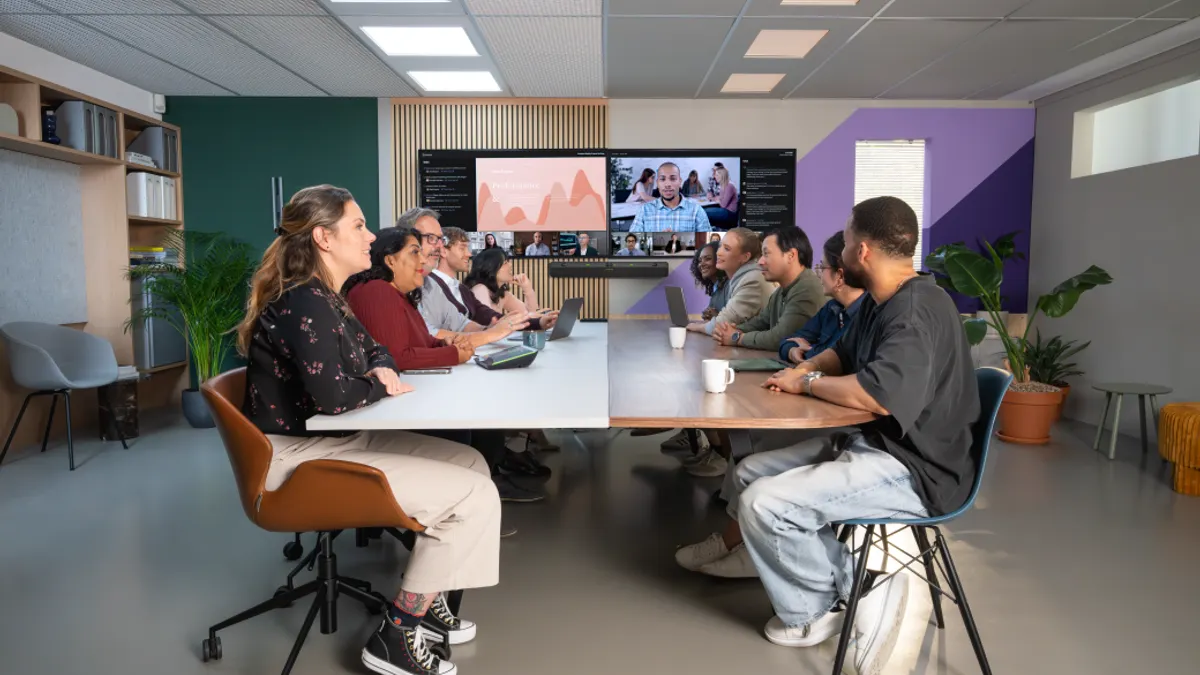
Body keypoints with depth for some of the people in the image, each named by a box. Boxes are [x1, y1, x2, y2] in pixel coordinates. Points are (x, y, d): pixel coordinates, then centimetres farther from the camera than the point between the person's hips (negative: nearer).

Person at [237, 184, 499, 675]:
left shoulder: (325, 299, 11)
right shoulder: (304, 304, -20)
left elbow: (375, 349, 23)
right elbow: (333, 396, -30)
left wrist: (383, 369, -1)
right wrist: (381, 385, -9)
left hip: (332, 440, 10)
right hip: (298, 458, -10)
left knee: (470, 462, 10)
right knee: (474, 496, -14)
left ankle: (424, 600, 20)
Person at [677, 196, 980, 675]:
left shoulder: (917, 312, -23)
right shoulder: (879, 301, 9)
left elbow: (878, 396, -35)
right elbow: (844, 354, 25)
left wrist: (809, 383, -16)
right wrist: (805, 370, 2)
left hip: (914, 470, -10)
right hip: (869, 443, 10)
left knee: (764, 505, -22)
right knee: (750, 473, 10)